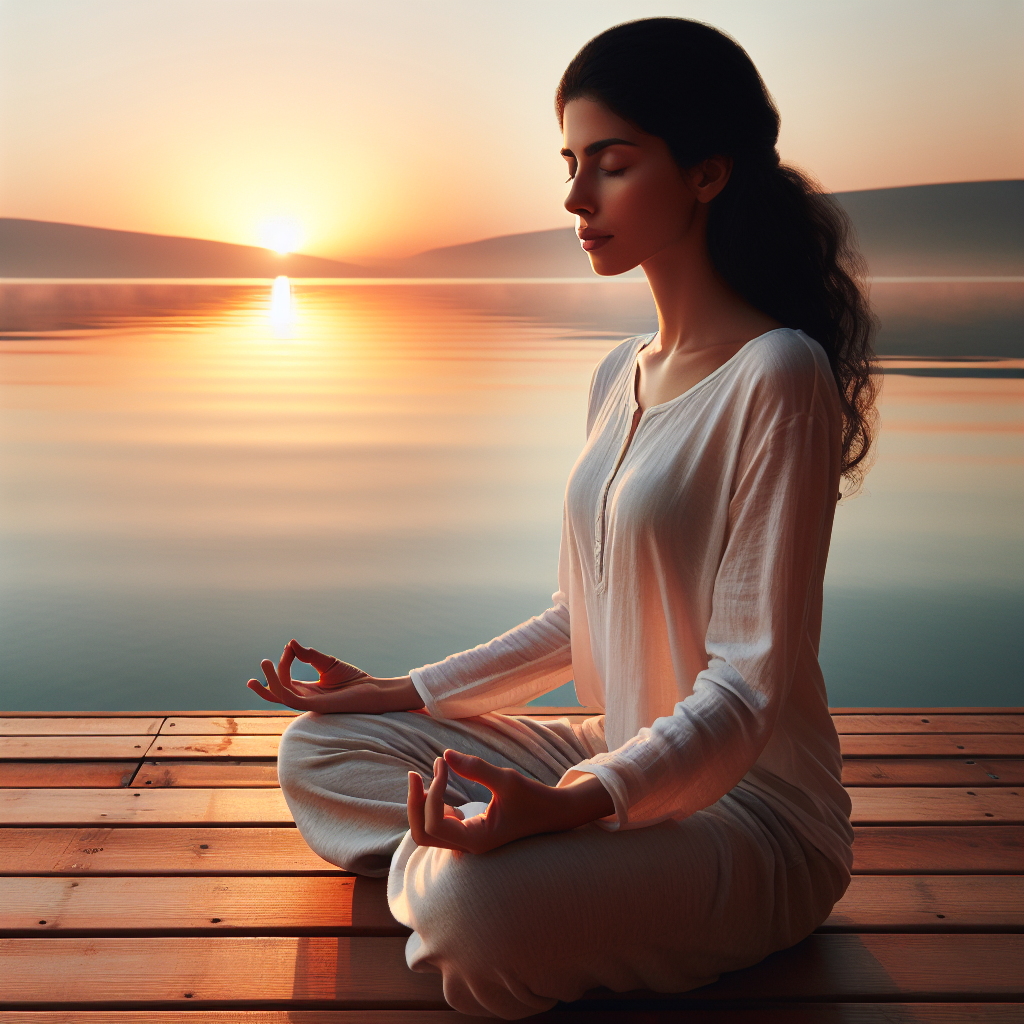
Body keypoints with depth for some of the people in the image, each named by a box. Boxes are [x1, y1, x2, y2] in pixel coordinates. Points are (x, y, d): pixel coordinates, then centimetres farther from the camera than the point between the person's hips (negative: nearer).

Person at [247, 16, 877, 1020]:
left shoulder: (778, 375, -18)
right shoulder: (619, 377, 9)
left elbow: (749, 688, -21)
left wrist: (569, 804, -35)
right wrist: (398, 693, 11)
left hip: (751, 812, -8)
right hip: (618, 763, 8)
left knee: (474, 909, -35)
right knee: (316, 749, 6)